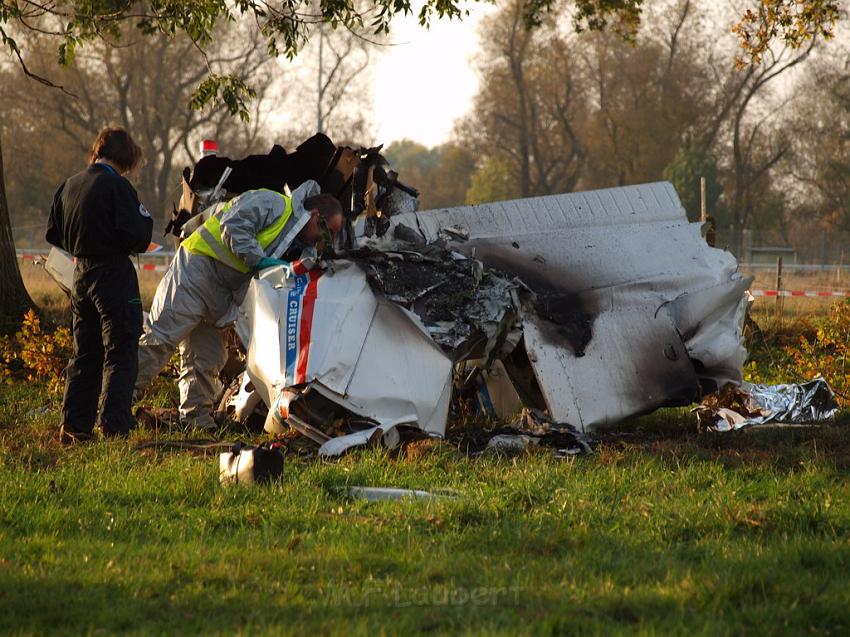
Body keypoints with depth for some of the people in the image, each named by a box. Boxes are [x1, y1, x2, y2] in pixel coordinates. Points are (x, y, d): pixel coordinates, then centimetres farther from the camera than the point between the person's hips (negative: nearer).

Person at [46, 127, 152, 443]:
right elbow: (134, 236, -20)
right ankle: (115, 426, -8)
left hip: (81, 275, 7)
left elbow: (53, 234, 14)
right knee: (120, 353, -2)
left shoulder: (69, 186, 9)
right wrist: (145, 220, 1)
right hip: (114, 275, -7)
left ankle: (74, 426, 14)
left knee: (84, 354, 15)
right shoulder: (117, 187, -14)